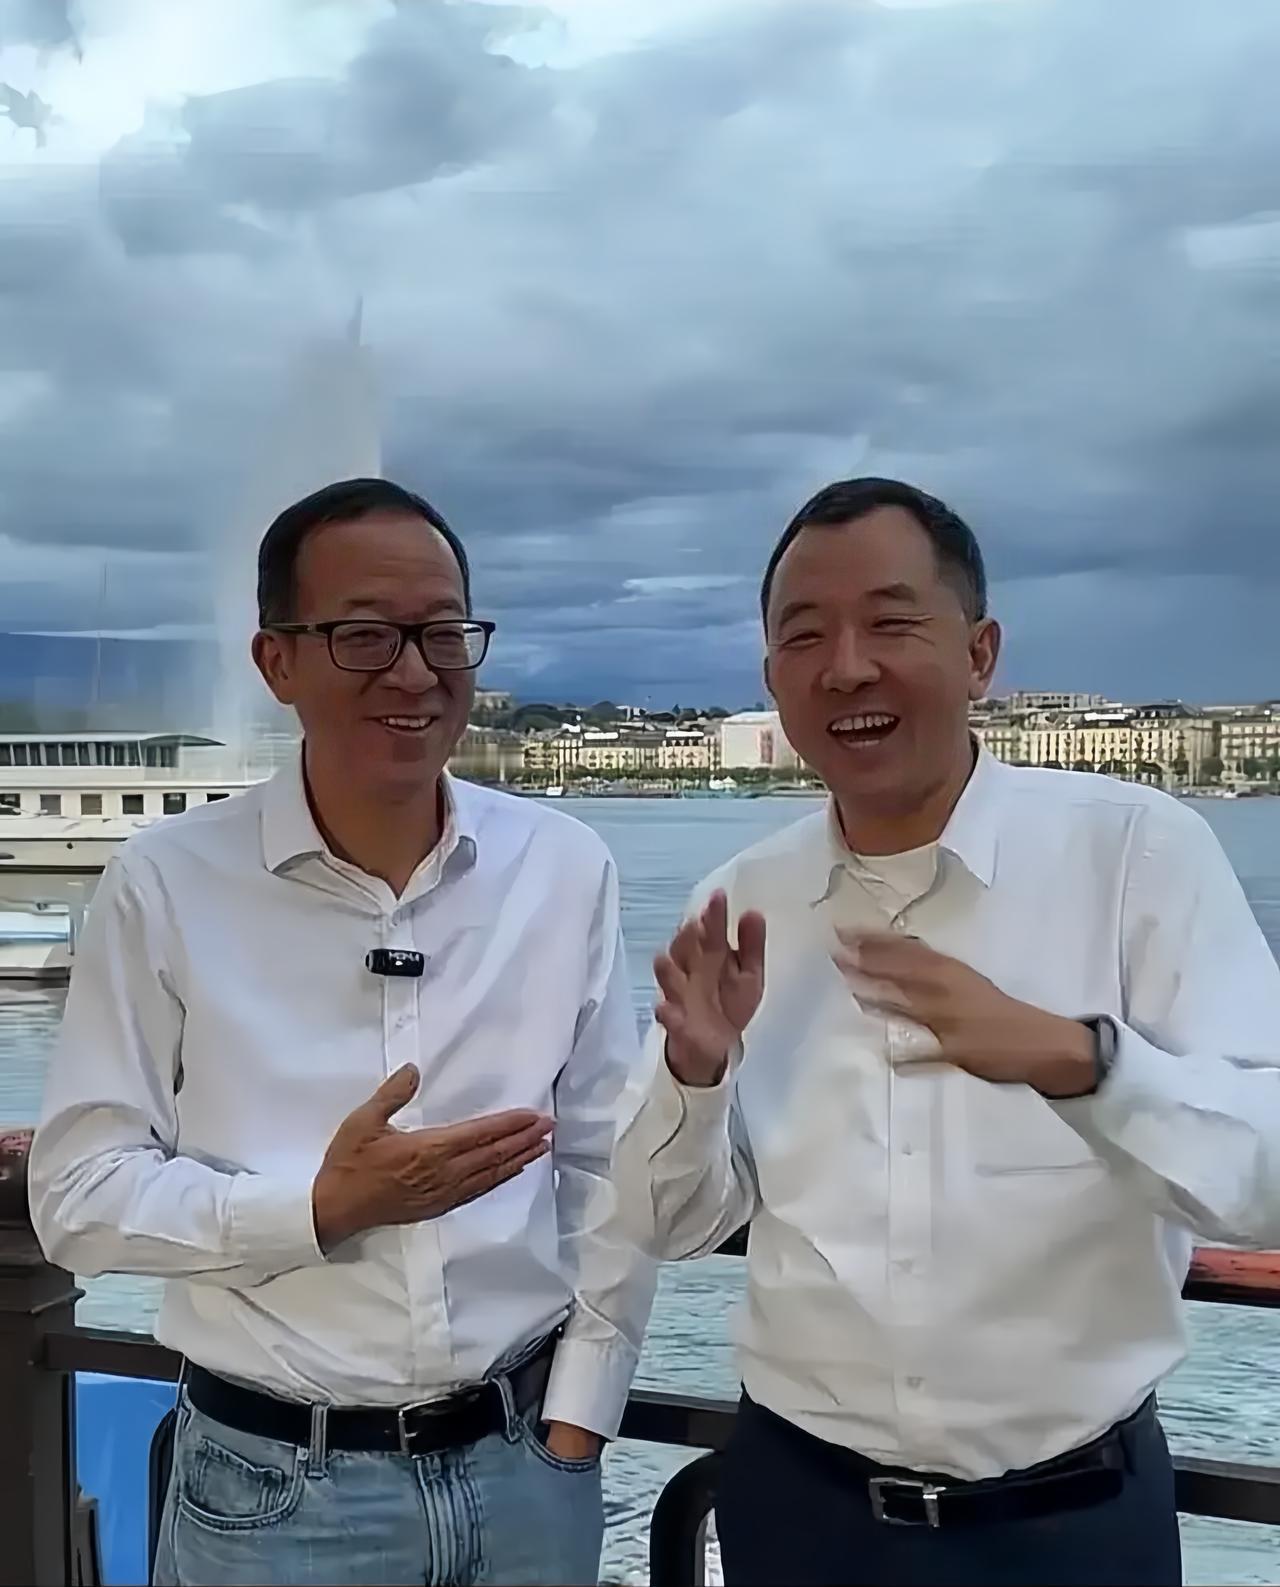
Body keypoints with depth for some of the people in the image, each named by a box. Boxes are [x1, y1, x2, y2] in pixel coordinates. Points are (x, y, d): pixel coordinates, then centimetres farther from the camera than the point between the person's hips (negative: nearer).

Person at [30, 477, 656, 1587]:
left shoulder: (568, 871, -3)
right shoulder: (166, 889, -10)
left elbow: (608, 1167, 2)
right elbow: (82, 1194, -8)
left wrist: (574, 1428, 1)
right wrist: (322, 1206, -20)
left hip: (525, 1461, 3)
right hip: (271, 1485, -2)